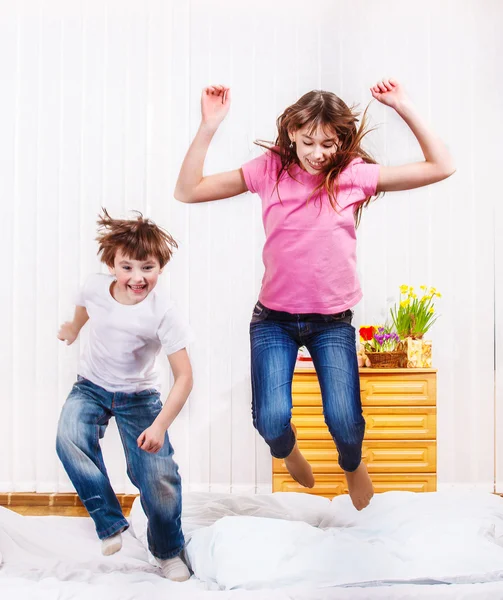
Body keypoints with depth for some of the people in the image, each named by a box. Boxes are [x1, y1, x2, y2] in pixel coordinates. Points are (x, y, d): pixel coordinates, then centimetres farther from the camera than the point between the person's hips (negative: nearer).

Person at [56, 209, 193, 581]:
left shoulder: (163, 313, -26)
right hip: (91, 386, 3)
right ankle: (110, 524, -12)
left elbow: (184, 376, -25)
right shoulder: (95, 287, -16)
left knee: (159, 475, -11)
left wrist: (161, 425, -35)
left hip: (139, 396, -2)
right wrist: (74, 328, 34)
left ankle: (168, 553, 17)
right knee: (70, 440, -28)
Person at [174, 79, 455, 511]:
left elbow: (441, 167, -3)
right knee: (271, 420, -13)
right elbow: (188, 191, -7)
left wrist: (405, 109, -10)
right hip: (275, 318, 0)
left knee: (344, 419, -10)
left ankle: (353, 465, 29)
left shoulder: (355, 175, -4)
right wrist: (209, 126, -17)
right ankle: (288, 450, 28)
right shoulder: (269, 170, -5)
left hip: (332, 320, 0)